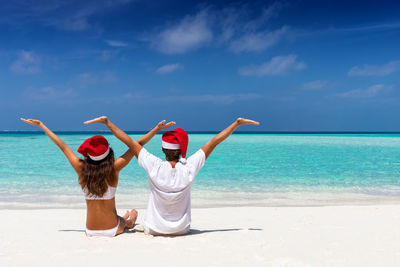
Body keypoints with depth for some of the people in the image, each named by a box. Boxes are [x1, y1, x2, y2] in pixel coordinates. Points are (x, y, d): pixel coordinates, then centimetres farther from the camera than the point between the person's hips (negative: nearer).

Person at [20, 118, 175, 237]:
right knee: (133, 213, 31)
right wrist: (157, 129, -12)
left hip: (91, 230, 3)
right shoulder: (114, 169, -19)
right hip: (112, 230, -3)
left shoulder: (81, 168, -12)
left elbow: (62, 146, -1)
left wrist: (40, 125, 12)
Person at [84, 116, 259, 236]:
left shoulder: (155, 167, -23)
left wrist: (107, 122, -8)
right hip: (182, 230, 1)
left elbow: (130, 142, -16)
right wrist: (237, 123, -4)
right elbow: (214, 142, -12)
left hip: (154, 230, -1)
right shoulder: (189, 167, -20)